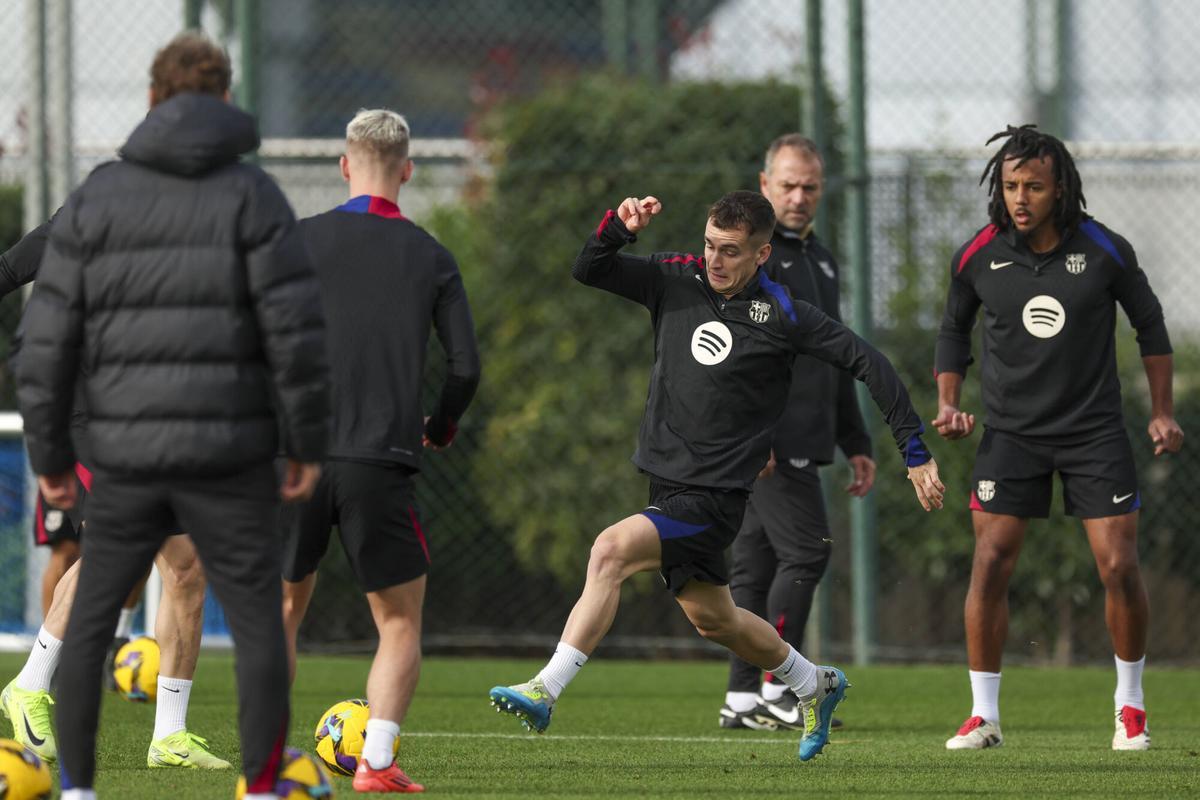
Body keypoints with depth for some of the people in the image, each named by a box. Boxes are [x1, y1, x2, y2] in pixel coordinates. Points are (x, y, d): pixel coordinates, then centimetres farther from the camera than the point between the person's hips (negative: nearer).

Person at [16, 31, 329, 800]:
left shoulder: (92, 200, 4)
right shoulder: (253, 196, -2)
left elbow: (49, 342, 3)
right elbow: (297, 333, -9)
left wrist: (50, 455, 11)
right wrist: (308, 443, 0)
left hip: (129, 457, 2)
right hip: (230, 458, -2)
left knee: (88, 625, 15)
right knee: (260, 628, 5)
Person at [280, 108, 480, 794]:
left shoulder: (302, 240, 2)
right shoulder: (432, 258, 5)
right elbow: (466, 366, 3)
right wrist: (441, 428, 22)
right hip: (382, 463, -1)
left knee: (282, 611, 17)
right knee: (401, 621, 10)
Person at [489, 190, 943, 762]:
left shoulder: (782, 315, -11)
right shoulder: (676, 281, 3)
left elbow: (867, 363, -6)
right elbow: (589, 270, 3)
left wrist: (915, 453, -6)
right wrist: (618, 227, -17)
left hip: (714, 497, -7)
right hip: (668, 486, 7)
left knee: (610, 551, -25)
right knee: (711, 618, 21)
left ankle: (546, 691, -26)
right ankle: (815, 686, 44)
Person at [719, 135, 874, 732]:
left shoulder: (819, 258, 22)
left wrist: (856, 444, 25)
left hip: (801, 440, 9)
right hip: (762, 439, -9)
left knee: (757, 565, 8)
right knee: (805, 551, -13)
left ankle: (743, 699, 9)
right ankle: (776, 688, -9)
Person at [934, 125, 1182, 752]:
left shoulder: (1104, 251, -8)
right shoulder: (978, 257, -5)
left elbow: (1149, 323, 6)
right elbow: (954, 328, 13)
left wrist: (1162, 411, 5)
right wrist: (948, 403, 2)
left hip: (1095, 429, -1)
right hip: (1010, 433, 1)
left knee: (1119, 566, -6)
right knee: (989, 564, -10)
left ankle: (1130, 706, 13)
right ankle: (983, 716, -2)